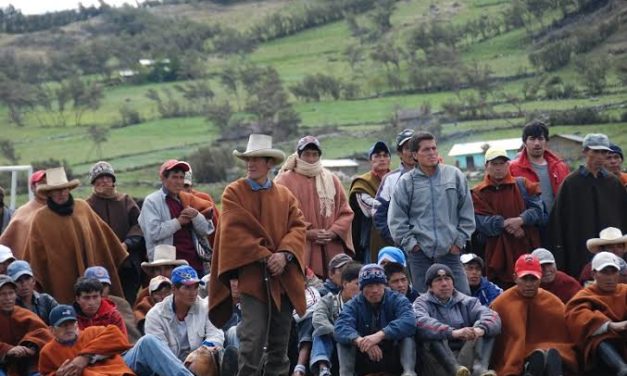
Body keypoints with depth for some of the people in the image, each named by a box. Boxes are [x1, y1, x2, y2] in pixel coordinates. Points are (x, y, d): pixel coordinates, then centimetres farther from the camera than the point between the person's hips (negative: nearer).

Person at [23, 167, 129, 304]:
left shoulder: (82, 207, 6)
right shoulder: (41, 218, -2)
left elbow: (101, 235, 15)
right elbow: (36, 254, 1)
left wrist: (119, 255, 19)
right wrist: (36, 282, 0)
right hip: (61, 281, -3)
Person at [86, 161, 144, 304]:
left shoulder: (125, 201, 14)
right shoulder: (89, 205, 7)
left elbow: (138, 225, 6)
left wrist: (127, 244, -9)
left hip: (129, 263, 2)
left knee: (129, 301, 1)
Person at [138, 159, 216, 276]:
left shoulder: (188, 199, 16)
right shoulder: (151, 201, -1)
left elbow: (206, 230, 13)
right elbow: (154, 232, -14)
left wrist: (196, 216, -5)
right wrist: (178, 222, -11)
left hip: (195, 261, 6)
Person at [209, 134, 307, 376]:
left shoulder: (285, 195, 13)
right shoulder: (233, 193, 2)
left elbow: (298, 227, 5)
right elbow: (234, 231, -8)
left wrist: (284, 254, -13)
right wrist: (264, 256, -14)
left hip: (283, 278, 4)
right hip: (251, 275, -4)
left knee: (280, 341, 8)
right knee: (253, 339, -12)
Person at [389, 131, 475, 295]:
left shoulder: (455, 175, 6)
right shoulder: (406, 182, 2)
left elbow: (467, 212, 10)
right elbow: (396, 219, 4)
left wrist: (460, 240, 4)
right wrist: (410, 242, -3)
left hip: (450, 250, 1)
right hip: (420, 252, -1)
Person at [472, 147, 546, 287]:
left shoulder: (523, 185, 10)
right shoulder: (478, 193, 5)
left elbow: (538, 209, 0)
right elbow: (481, 221, -7)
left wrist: (521, 220, -18)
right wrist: (504, 224, -18)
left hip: (527, 250, 1)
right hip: (498, 257, -1)